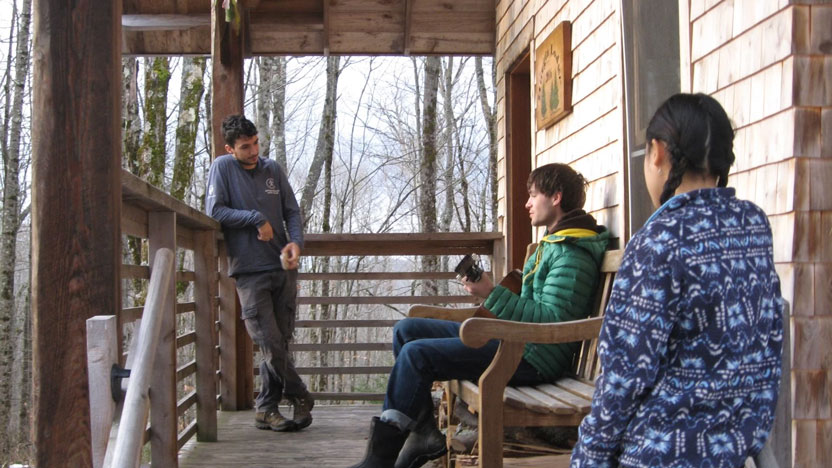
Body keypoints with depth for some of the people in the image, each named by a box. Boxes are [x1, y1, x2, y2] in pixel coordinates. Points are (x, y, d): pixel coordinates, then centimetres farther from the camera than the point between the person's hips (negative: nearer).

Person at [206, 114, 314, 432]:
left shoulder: (272, 169, 11)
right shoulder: (222, 168, 0)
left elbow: (292, 211, 12)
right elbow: (214, 210, -9)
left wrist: (296, 241, -6)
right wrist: (257, 219, -10)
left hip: (283, 267, 4)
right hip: (249, 271, -4)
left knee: (280, 342, 5)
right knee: (270, 344, -9)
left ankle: (266, 409, 15)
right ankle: (302, 400, 10)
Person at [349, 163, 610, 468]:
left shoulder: (572, 254, -14)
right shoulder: (552, 243, 18)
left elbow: (552, 319, -23)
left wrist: (493, 295, -22)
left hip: (532, 357, -11)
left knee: (416, 354, -22)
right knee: (405, 330, 7)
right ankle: (424, 433, 4)